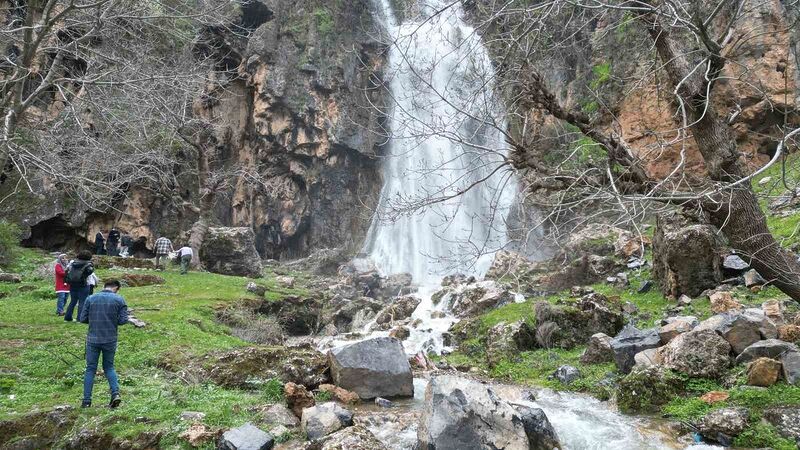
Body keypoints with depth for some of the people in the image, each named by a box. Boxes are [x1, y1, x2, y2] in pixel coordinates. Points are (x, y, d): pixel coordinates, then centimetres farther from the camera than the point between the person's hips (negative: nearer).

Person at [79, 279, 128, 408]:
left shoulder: (90, 299, 0)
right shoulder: (119, 299, -4)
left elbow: (83, 319, 1)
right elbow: (123, 320, -7)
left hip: (93, 340, 0)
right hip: (110, 340, 0)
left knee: (90, 369, 10)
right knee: (109, 367, 16)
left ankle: (86, 400, 11)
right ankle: (115, 392, -1)